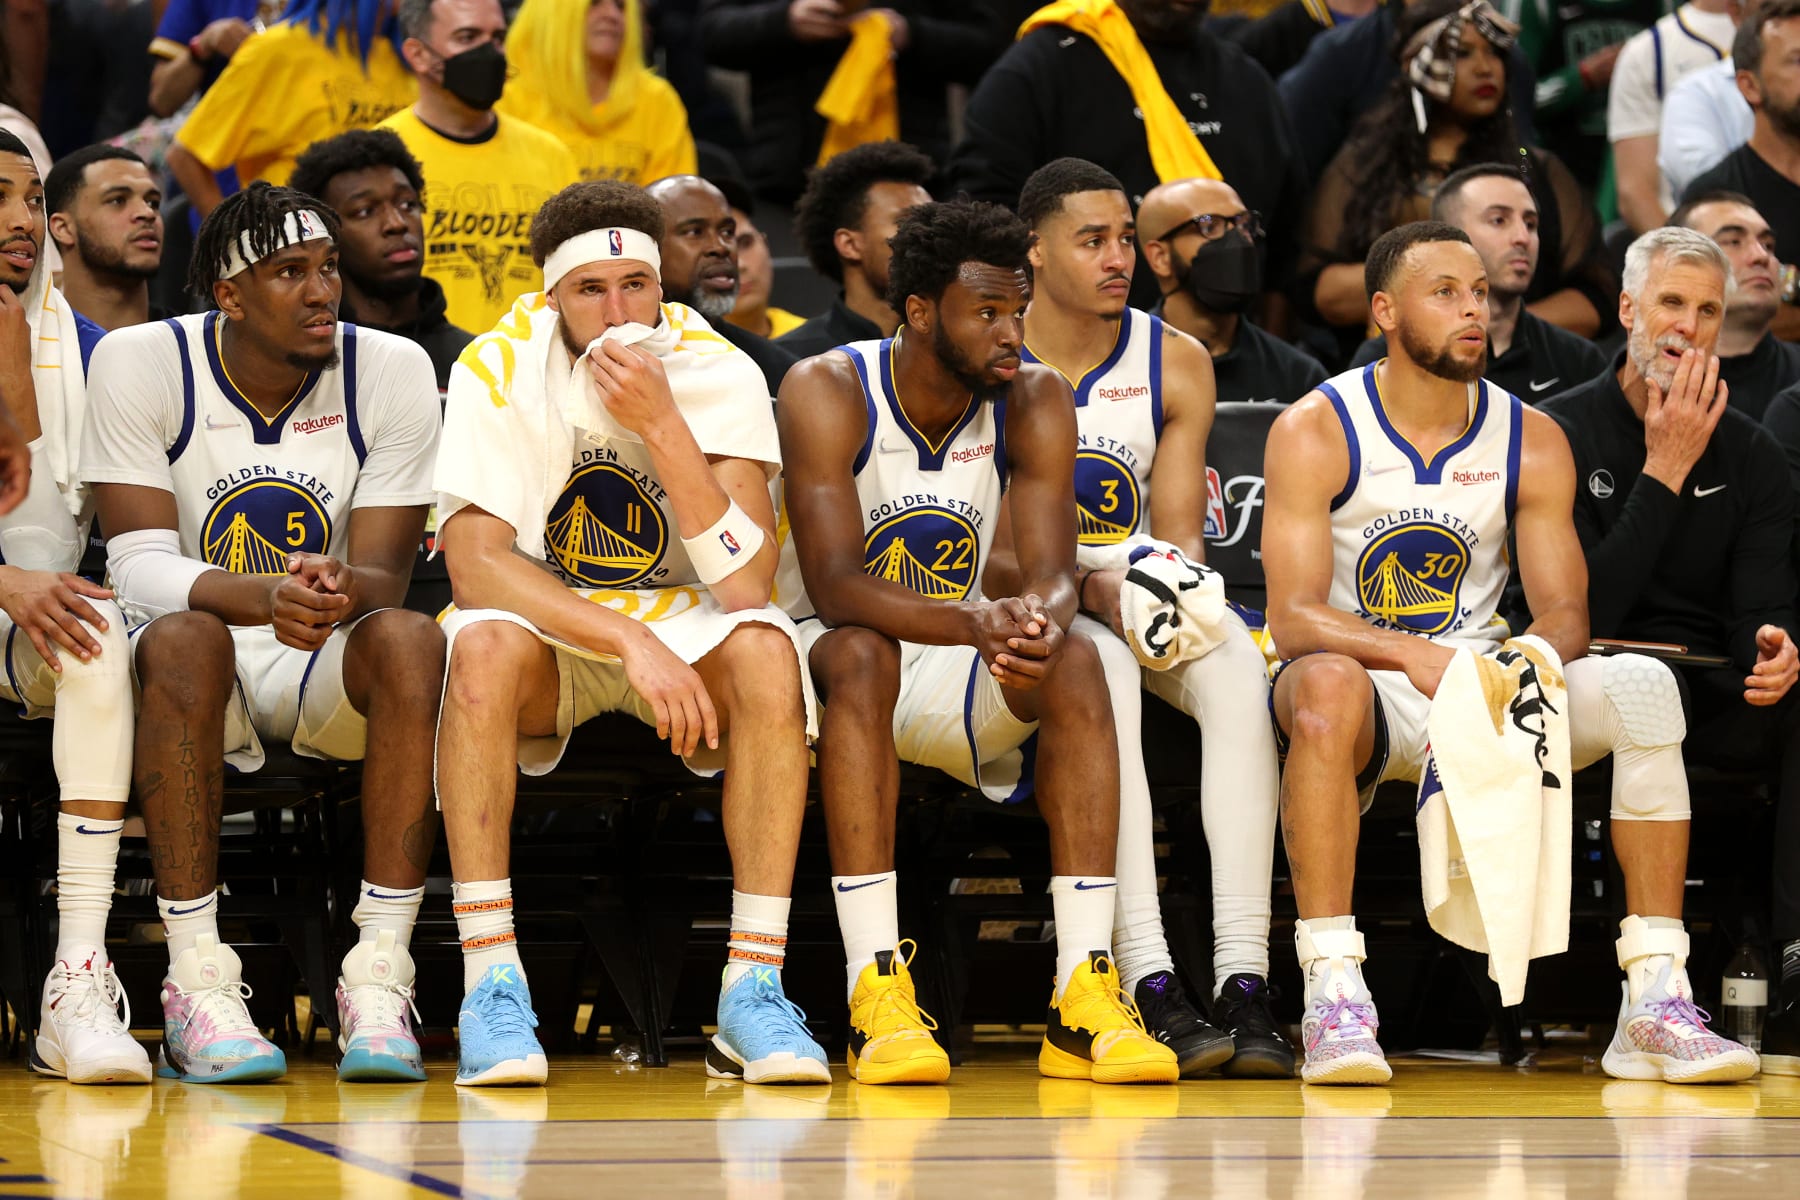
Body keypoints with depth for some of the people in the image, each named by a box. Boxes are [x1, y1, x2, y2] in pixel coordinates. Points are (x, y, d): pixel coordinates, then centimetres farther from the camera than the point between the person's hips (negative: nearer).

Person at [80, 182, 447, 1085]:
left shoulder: (393, 371, -6)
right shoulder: (141, 365, -10)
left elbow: (386, 574, -9)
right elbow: (141, 566, -16)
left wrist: (340, 594, -36)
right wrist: (261, 597, -38)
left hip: (328, 671, 2)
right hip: (194, 667, -2)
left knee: (410, 641, -31)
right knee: (186, 640, -36)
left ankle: (379, 981, -33)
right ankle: (198, 983, -34)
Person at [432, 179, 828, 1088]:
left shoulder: (720, 374, -14)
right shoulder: (500, 370, -15)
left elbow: (746, 585, -23)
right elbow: (477, 565, -24)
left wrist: (663, 426, -33)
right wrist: (633, 645, -34)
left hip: (681, 619, 1)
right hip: (546, 627, -1)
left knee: (766, 652, -32)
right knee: (484, 647, -35)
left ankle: (752, 987, -29)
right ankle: (489, 982, -32)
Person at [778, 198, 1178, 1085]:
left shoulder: (1033, 401, -4)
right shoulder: (826, 393, -17)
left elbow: (1053, 571, -13)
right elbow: (833, 584, -27)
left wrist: (1039, 616, -39)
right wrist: (972, 625, -43)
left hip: (956, 676, 4)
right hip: (824, 648, -4)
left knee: (1074, 659, -25)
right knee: (861, 655, -37)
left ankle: (1084, 997, -32)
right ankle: (876, 995, -42)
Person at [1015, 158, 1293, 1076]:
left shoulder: (1175, 364, 7)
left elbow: (1179, 530, 4)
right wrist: (1086, 587, -24)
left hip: (1144, 597, 3)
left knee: (1236, 662, -30)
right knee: (1103, 666, -37)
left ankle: (1244, 980, -37)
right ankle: (1150, 985, -43)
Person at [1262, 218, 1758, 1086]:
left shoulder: (1531, 442, 4)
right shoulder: (1314, 431, -7)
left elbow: (1566, 613, 0)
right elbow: (1293, 616, -15)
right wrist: (1413, 656, -32)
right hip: (1367, 682, -3)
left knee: (1643, 687, -22)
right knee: (1327, 686, -40)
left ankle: (1655, 1007, -23)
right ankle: (1333, 997, -40)